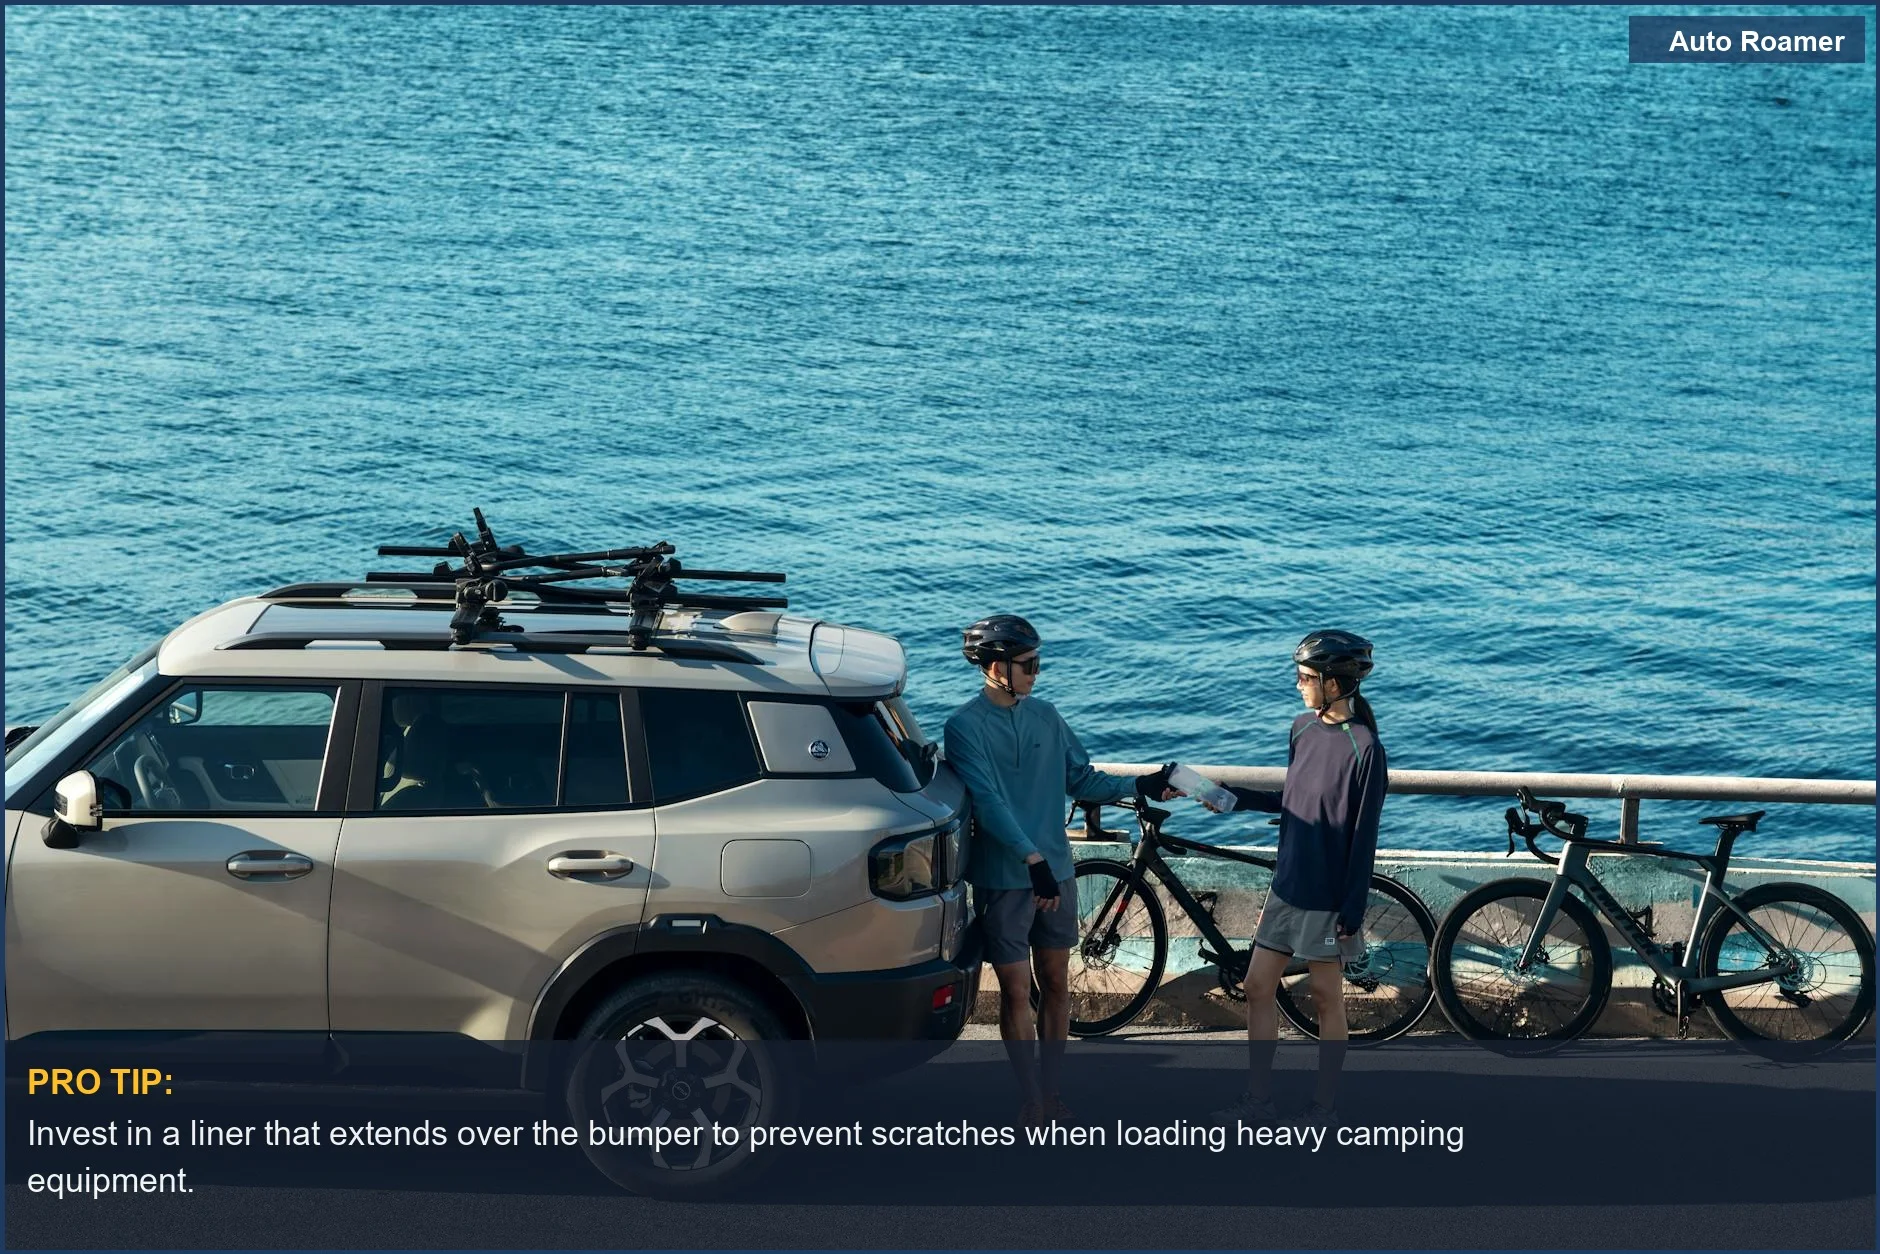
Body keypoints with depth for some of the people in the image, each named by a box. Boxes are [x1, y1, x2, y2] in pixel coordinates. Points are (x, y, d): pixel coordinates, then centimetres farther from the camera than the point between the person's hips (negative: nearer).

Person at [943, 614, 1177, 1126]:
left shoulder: (1045, 715, 6)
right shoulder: (966, 726, -11)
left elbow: (1081, 778, 12)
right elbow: (988, 801, -20)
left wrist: (1141, 786, 1)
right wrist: (1033, 859, -27)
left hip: (1056, 872, 5)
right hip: (1003, 879, -5)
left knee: (1056, 985, 10)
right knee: (1017, 991, 0)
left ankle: (1051, 1094, 21)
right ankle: (1033, 1102, 9)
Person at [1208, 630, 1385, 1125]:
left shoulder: (1363, 748, -17)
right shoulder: (1303, 727, 5)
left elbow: (1364, 836, -15)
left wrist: (1353, 909, -15)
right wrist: (1237, 797, 7)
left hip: (1327, 896, -7)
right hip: (1286, 885, 7)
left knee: (1326, 997, 5)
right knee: (1258, 987, 9)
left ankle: (1324, 1108, 18)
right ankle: (1258, 1102, 20)